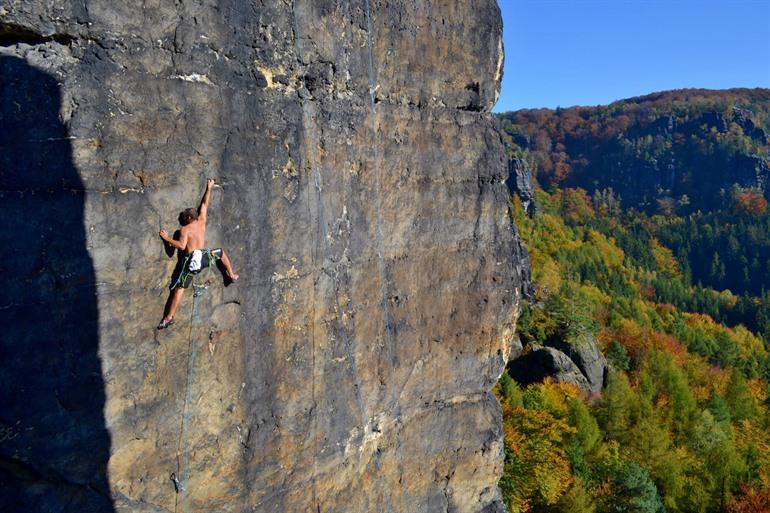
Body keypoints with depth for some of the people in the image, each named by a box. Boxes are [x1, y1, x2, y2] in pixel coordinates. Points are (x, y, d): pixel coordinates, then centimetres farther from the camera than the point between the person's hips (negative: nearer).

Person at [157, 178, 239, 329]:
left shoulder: (184, 229, 1)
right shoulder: (202, 221, 11)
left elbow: (182, 246, -14)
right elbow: (204, 204, 23)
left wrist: (167, 238, -2)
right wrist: (209, 188, 33)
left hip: (190, 260, -3)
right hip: (204, 256, 3)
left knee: (179, 289, -1)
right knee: (221, 252, 33)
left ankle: (169, 318, -4)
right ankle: (232, 275, 38)